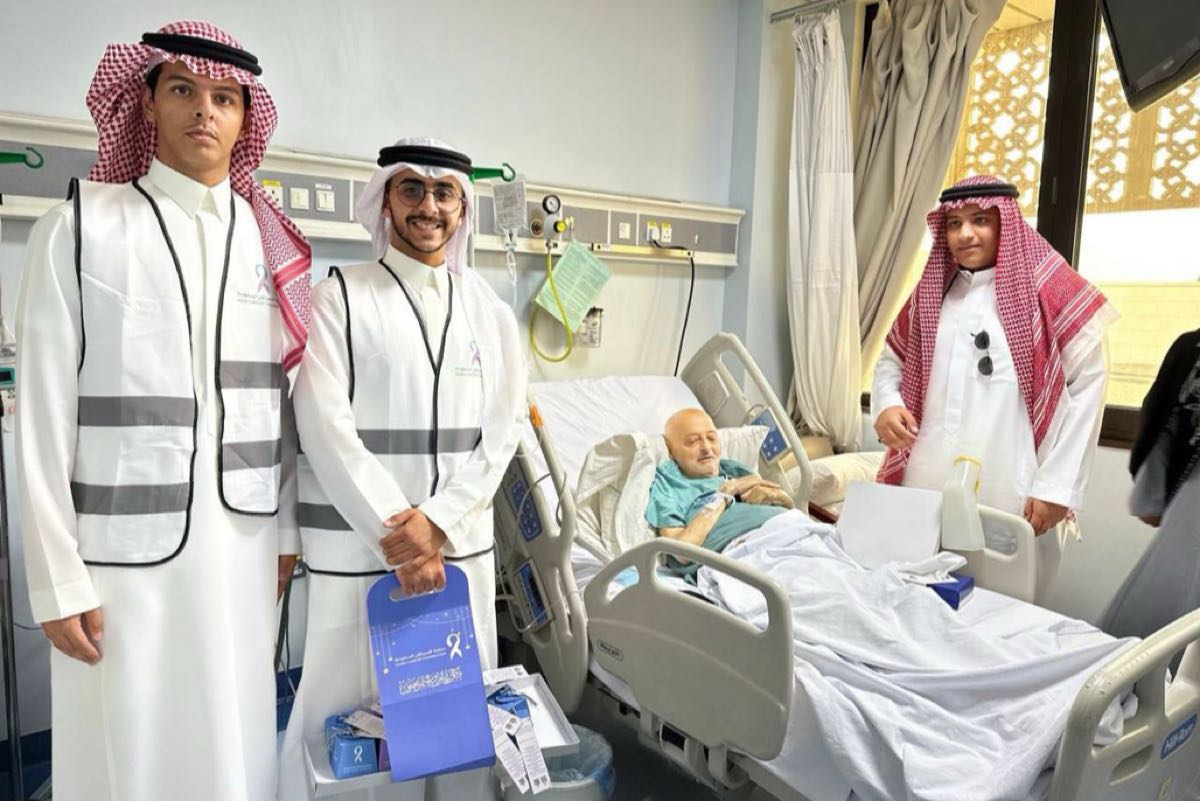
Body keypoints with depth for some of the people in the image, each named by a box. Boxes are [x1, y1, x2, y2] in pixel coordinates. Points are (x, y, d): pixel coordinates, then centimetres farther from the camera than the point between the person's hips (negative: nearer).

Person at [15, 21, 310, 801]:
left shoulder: (272, 243, 7)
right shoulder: (80, 225, -3)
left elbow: (284, 401, 8)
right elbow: (43, 411, -4)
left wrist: (288, 531, 8)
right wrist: (57, 577, -6)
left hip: (243, 543, 3)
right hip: (124, 546, -3)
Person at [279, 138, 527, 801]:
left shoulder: (489, 310, 9)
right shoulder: (338, 298, -1)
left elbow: (501, 431, 2)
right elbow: (326, 428, -9)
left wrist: (436, 525, -9)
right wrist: (396, 530, -13)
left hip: (462, 546, 4)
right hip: (357, 548, -3)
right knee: (345, 711, 6)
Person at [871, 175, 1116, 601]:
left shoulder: (1047, 286, -2)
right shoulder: (931, 291, 12)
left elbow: (1089, 381, -4)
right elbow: (891, 362, 20)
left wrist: (1056, 486, -8)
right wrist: (886, 406, -3)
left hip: (1011, 499, -4)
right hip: (925, 489, 4)